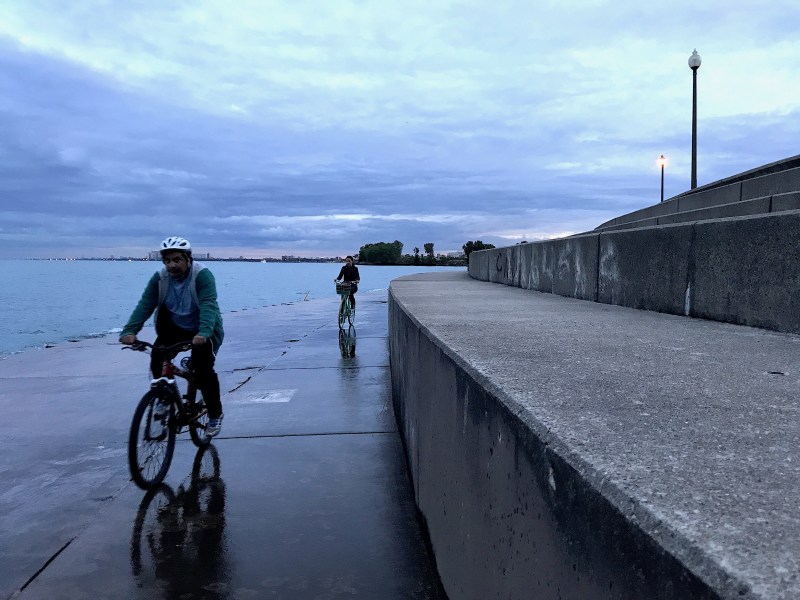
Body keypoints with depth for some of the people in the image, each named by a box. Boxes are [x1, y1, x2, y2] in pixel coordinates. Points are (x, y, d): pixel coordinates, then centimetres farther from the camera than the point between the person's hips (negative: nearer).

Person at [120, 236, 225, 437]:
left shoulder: (202, 275, -23)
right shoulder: (160, 278, -10)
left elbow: (208, 305, -36)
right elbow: (144, 305, -18)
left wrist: (203, 332, -53)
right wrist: (129, 331, -34)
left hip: (202, 332, -4)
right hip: (173, 328, 4)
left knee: (203, 369, -20)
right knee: (157, 360, -18)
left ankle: (215, 415, 0)